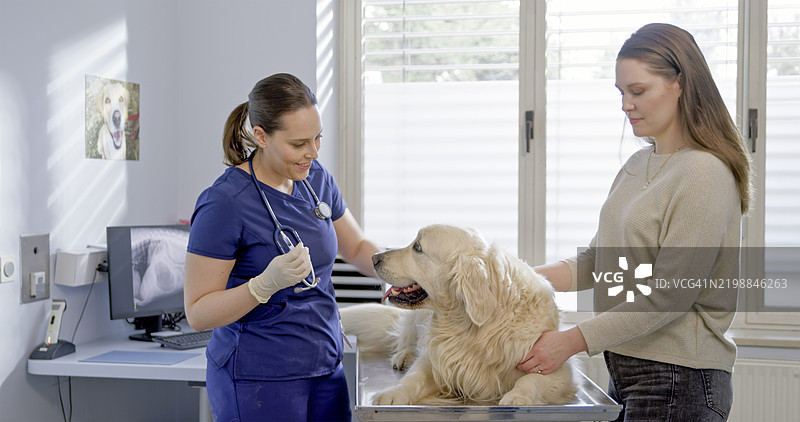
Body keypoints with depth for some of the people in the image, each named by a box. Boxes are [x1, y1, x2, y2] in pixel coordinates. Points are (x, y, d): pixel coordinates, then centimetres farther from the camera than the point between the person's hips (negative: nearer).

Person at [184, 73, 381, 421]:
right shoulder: (223, 203, -18)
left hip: (325, 367, 6)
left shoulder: (316, 177, 3)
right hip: (258, 380, -6)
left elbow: (356, 247, 17)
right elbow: (197, 313, -16)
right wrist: (267, 283, -30)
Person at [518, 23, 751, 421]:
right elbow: (597, 262, 12)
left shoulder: (705, 173, -16)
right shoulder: (638, 164, 11)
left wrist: (572, 340, -17)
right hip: (627, 369, 8)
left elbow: (668, 297, -19)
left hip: (678, 377, -8)